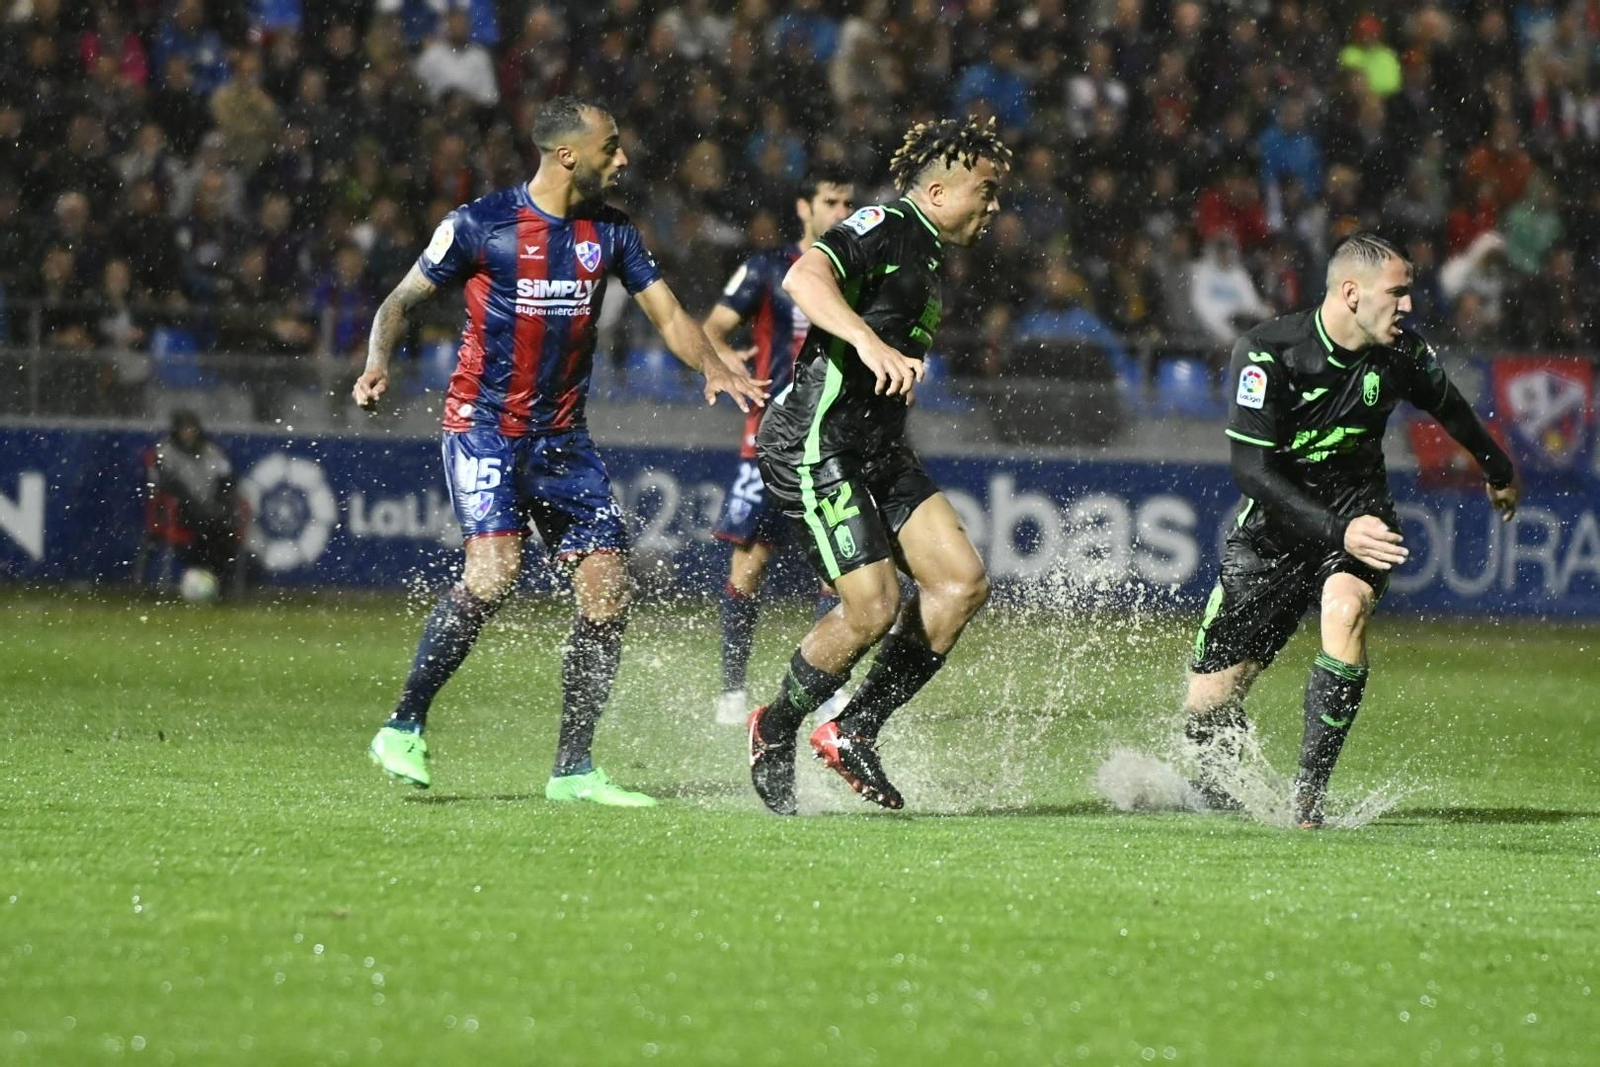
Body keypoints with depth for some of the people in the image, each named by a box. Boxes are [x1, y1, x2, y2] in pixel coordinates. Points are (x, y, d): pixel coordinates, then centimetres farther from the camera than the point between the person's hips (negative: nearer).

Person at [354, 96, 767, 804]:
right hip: (483, 421, -6)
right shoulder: (480, 225, -7)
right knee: (494, 568, -25)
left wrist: (712, 367, -13)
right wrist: (378, 361, -19)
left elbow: (667, 313, 7)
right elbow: (403, 300, 0)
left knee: (607, 591, -3)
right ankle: (403, 729, -12)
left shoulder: (610, 233, 7)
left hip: (563, 437, 6)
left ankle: (573, 769, 7)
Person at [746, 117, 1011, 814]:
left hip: (876, 450, 10)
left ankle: (852, 731, 6)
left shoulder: (927, 258, 19)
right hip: (814, 442, -10)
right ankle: (775, 731, 9)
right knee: (873, 608, -15)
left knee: (962, 583, -2)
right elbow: (803, 279, -28)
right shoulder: (882, 228, -10)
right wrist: (868, 341, -40)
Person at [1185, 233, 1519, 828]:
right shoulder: (1267, 353, -20)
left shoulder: (1401, 352, -8)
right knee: (1208, 706, -3)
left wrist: (1498, 472, 33)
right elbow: (1250, 468, -23)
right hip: (1274, 530, -2)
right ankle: (1217, 789, 34)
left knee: (1345, 610, -34)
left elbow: (1446, 405, 15)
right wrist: (1337, 530, -34)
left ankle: (1309, 792, -25)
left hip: (1359, 511, 2)